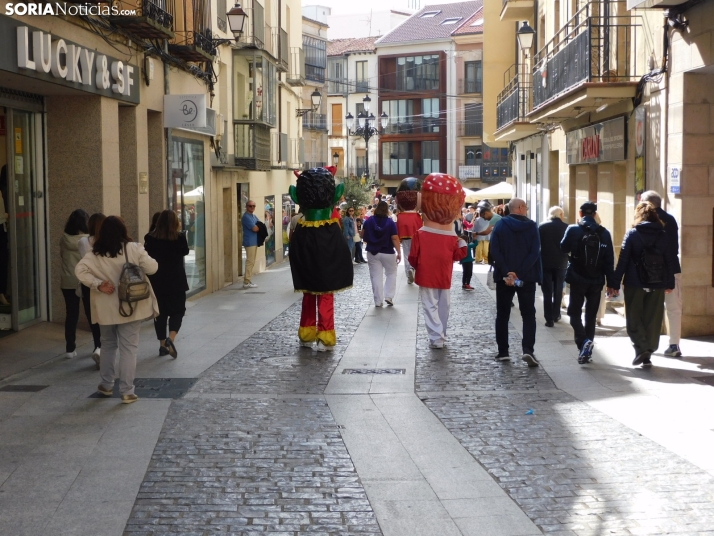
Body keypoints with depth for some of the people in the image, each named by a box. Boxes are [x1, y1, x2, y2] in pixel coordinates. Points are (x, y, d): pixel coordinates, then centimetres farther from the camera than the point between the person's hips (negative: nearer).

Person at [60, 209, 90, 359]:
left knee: (71, 315, 7)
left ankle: (70, 349, 7)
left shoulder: (64, 239, -1)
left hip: (68, 282, 2)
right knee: (92, 314, 9)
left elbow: (62, 255, 11)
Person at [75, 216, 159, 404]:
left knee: (108, 345, 20)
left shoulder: (96, 253, -3)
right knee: (128, 348, 2)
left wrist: (98, 284, -11)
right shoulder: (133, 248, -8)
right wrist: (140, 264, 11)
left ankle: (106, 385, 30)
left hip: (107, 309, 2)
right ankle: (127, 392, 0)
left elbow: (80, 270, -14)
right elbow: (152, 268, -8)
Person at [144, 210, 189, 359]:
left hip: (156, 281, 2)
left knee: (160, 312, 11)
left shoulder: (150, 238, -4)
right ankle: (170, 339, -15)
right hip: (176, 280, -2)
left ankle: (162, 345, 14)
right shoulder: (179, 237, -9)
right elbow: (185, 251, 7)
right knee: (177, 310, 7)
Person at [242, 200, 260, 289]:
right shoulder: (246, 217, -13)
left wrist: (258, 227, -6)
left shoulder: (254, 216, 18)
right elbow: (254, 229, -18)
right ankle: (247, 282, -8)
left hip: (254, 242, 10)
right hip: (250, 242, -10)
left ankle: (248, 280, 17)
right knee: (250, 262, -10)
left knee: (251, 262, 12)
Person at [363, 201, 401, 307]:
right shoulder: (390, 222, -10)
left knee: (376, 276, 5)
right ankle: (388, 296, 5)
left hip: (372, 252, 2)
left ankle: (378, 301, 4)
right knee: (391, 274, 16)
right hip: (388, 253, -2)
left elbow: (364, 235, 8)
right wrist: (399, 252, -10)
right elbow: (395, 239, -14)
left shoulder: (368, 221, -2)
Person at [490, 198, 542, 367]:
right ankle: (528, 350, -12)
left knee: (502, 314, 11)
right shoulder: (531, 226, -1)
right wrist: (519, 273, -16)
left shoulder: (500, 226, 1)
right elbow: (535, 252, -12)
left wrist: (506, 273, -14)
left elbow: (495, 251, -11)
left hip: (504, 277, 1)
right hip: (527, 277, -1)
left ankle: (503, 352, 11)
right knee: (528, 314, 5)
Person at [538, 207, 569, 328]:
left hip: (545, 263, -1)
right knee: (558, 290, 17)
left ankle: (549, 319, -4)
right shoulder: (566, 227, -4)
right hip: (561, 263, 1)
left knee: (547, 292, 1)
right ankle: (556, 315, 26)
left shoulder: (542, 227, -5)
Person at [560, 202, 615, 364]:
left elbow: (564, 248, 3)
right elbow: (609, 259, 0)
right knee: (591, 315, 12)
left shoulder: (573, 230, -7)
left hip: (578, 279, -2)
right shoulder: (604, 233, 1)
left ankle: (583, 341, -17)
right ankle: (587, 351, 13)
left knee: (575, 313, 7)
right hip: (596, 281, 3)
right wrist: (610, 282, 4)